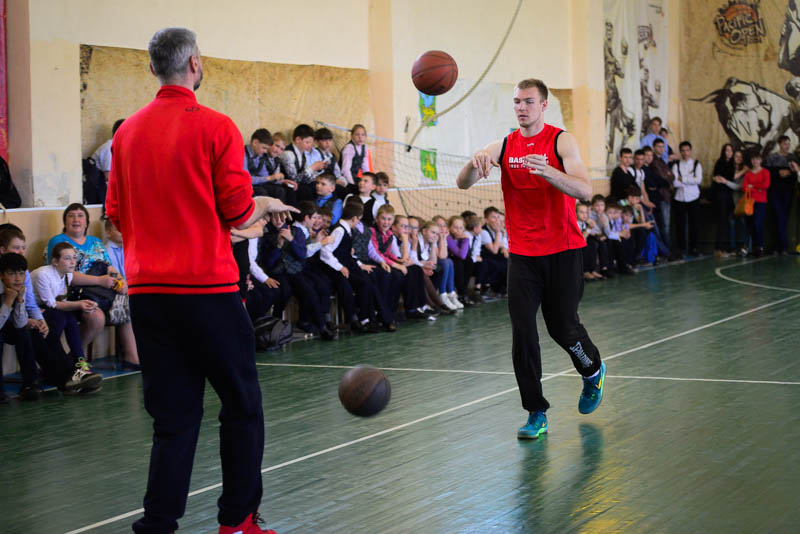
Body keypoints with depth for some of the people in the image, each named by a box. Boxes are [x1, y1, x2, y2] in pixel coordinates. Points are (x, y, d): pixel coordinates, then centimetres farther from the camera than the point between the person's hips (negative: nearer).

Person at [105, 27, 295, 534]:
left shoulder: (128, 132, 7)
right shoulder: (216, 127, -8)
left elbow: (117, 214, 12)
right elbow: (237, 213, -7)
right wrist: (267, 204, 13)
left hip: (147, 290, 5)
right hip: (207, 288, -5)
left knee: (174, 415, 10)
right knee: (241, 403, 10)